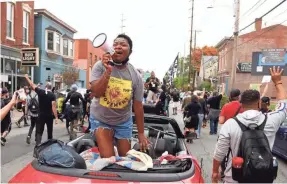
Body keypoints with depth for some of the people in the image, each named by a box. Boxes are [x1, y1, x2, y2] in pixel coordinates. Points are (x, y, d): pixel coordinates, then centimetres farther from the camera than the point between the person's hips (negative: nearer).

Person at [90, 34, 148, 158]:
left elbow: (138, 106, -8)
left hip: (123, 122, 2)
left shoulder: (136, 76, -14)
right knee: (107, 159, -7)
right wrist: (108, 71, -36)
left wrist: (141, 133, -3)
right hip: (101, 119, -1)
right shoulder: (100, 66, -16)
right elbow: (96, 93, -24)